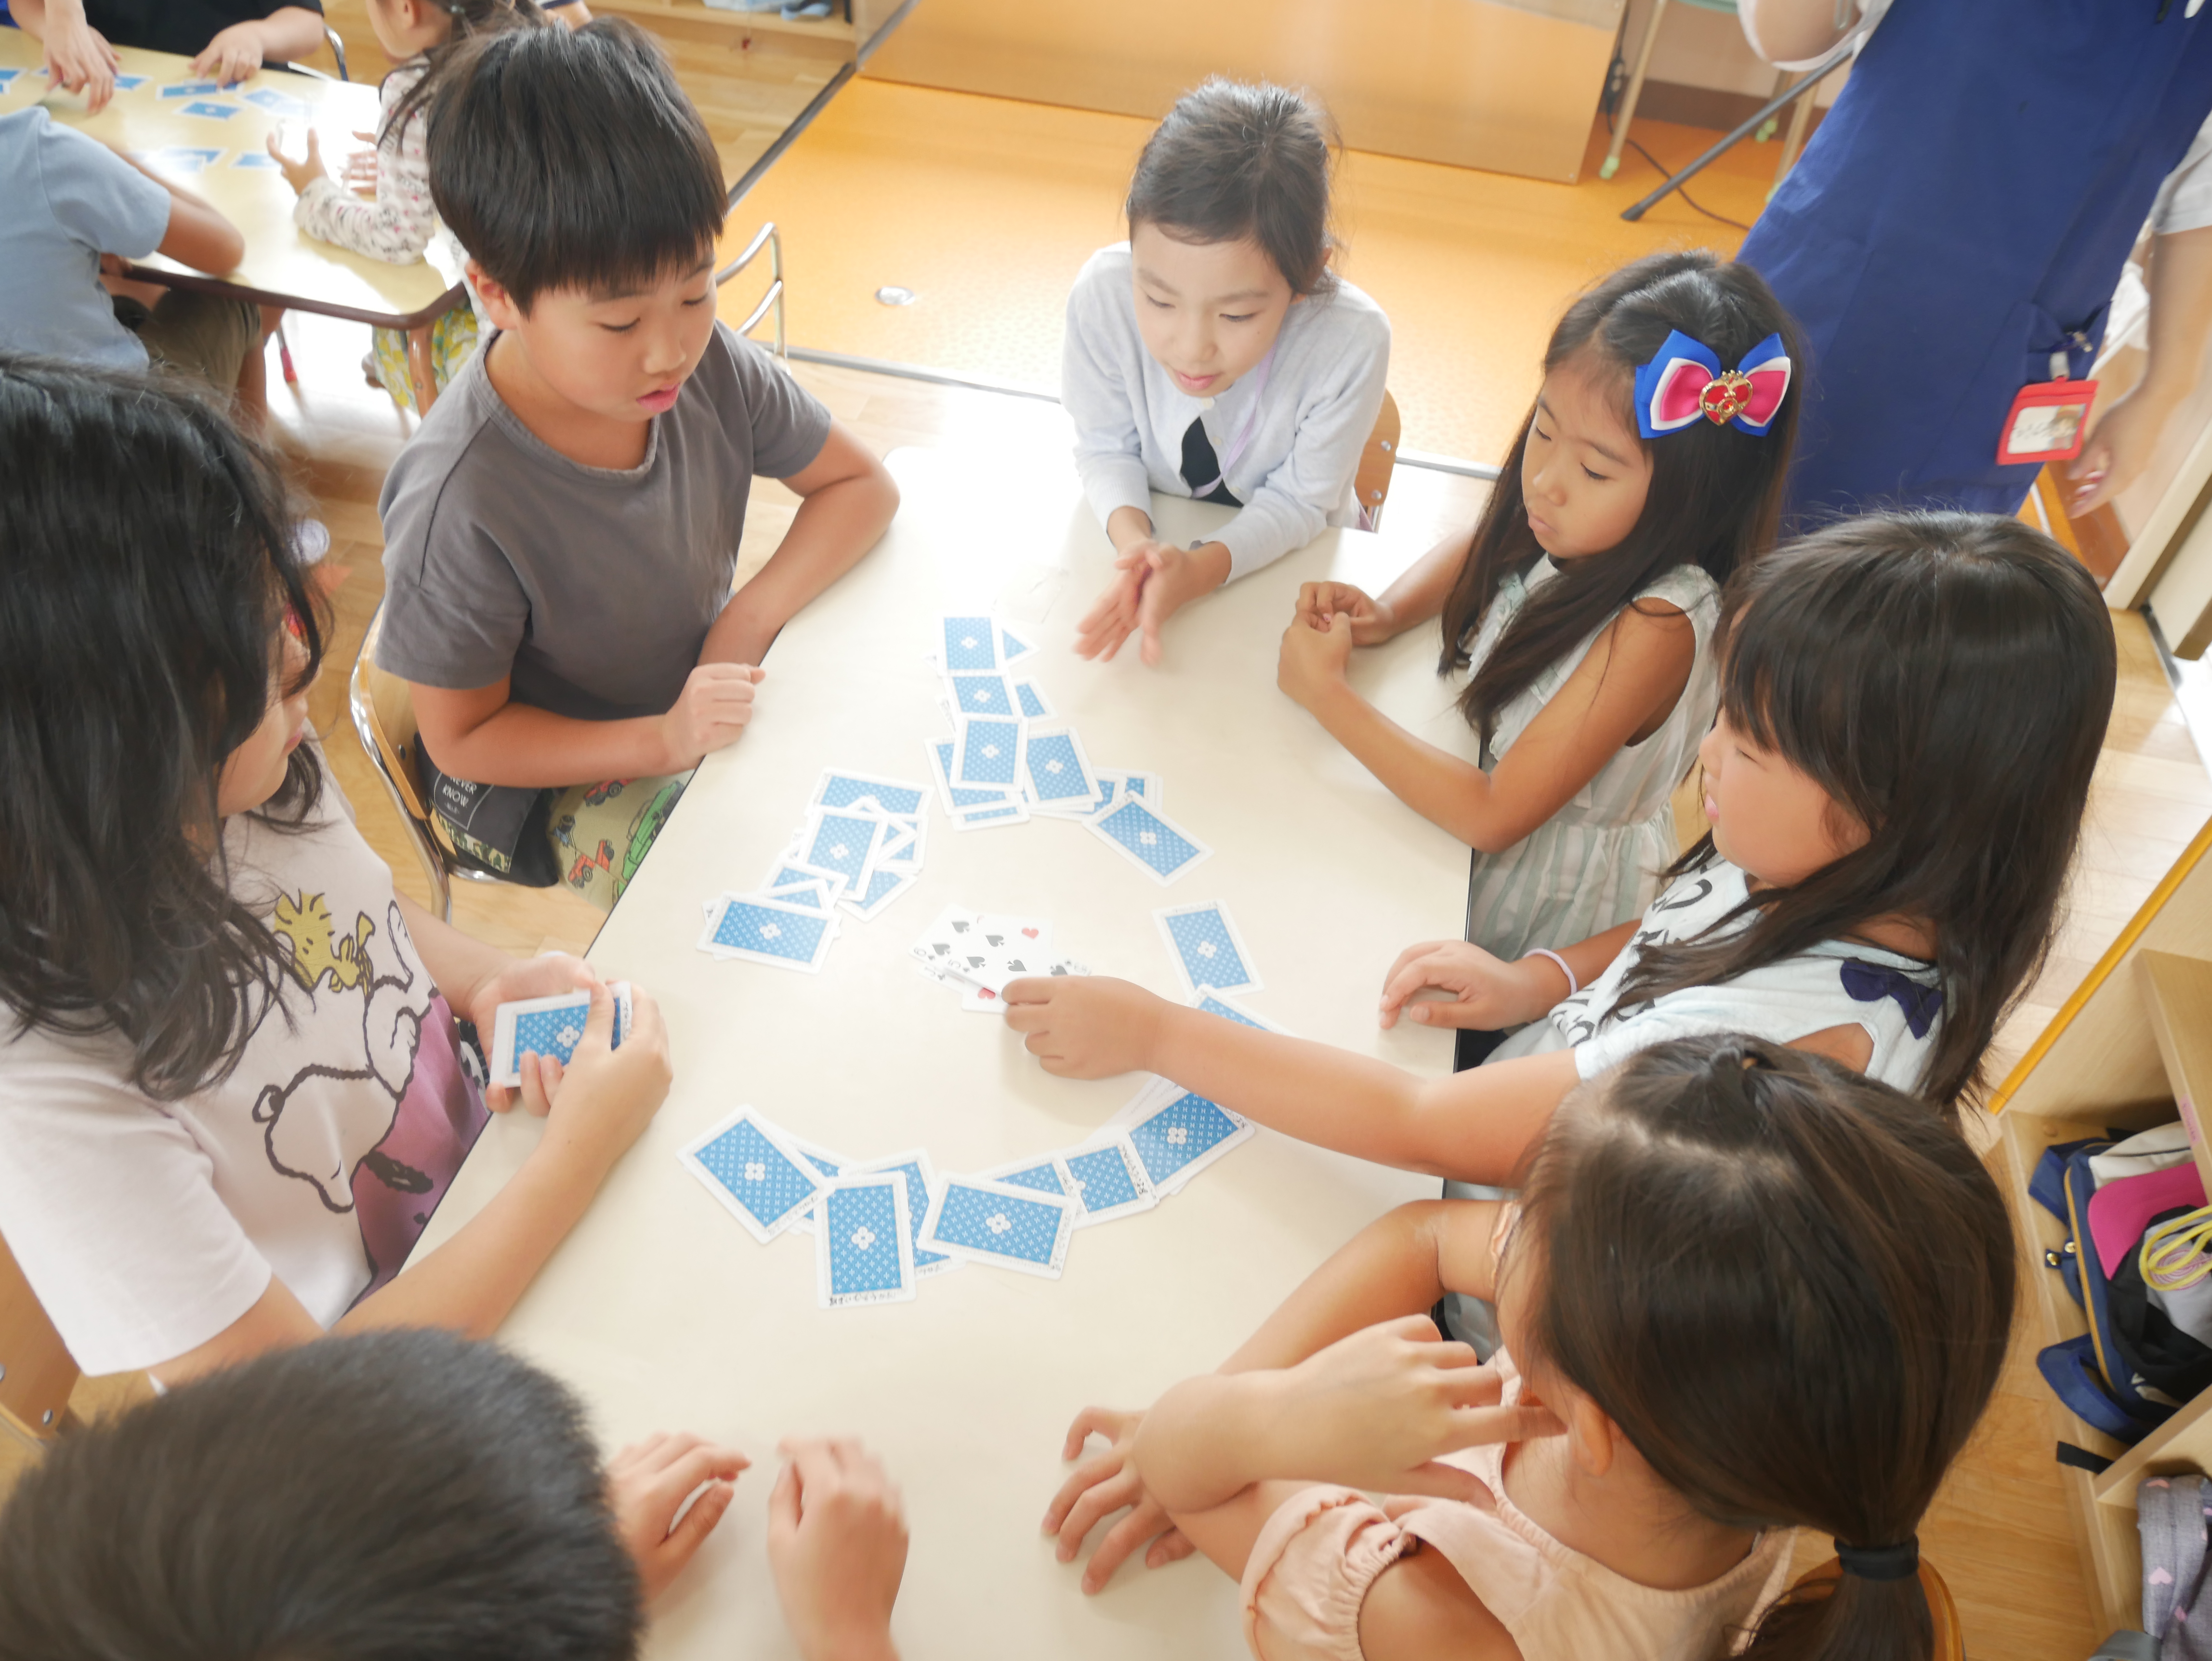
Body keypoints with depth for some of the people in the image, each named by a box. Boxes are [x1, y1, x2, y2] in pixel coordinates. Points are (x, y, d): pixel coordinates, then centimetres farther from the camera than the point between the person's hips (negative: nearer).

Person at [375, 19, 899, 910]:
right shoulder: (459, 504, -31)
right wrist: (663, 739, -30)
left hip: (706, 694, 6)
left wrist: (749, 618, -19)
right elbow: (462, 737, -17)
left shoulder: (710, 366, -17)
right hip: (554, 779, -5)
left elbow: (862, 485, -4)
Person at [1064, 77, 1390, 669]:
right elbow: (1106, 448, -12)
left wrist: (1198, 570, -36)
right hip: (1155, 531, 1)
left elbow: (1298, 501, -18)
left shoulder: (1352, 343, -33)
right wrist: (1135, 542, -32)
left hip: (1282, 553, -1)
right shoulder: (1103, 294, -29)